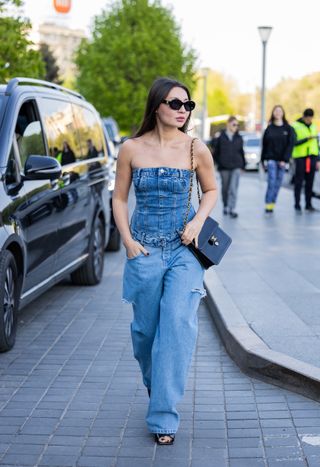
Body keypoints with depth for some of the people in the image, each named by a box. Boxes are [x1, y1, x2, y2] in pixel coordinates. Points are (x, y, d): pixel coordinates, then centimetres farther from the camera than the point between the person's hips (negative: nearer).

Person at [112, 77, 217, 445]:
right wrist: (128, 241, -5)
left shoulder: (196, 150, -3)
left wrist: (198, 221, -6)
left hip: (183, 249, -1)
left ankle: (163, 416, -6)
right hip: (144, 250, 1)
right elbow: (119, 198, 6)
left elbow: (211, 190, 12)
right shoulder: (131, 149, -2)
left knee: (177, 325, -13)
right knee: (145, 327, 9)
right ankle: (152, 380, 43)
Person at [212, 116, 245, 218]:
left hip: (236, 167, 0)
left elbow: (241, 151, 13)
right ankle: (225, 206, 28)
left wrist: (242, 164, 11)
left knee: (233, 188, -10)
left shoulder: (239, 138, 8)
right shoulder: (221, 137, 0)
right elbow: (216, 152, 4)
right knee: (225, 188, 11)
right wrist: (218, 163, -2)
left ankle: (232, 209, -13)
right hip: (224, 167, 0)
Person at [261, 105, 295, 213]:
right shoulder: (269, 128, 5)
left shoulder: (288, 128, 4)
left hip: (282, 160, 1)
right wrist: (263, 160, 3)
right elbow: (264, 145, 7)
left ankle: (272, 203, 12)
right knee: (272, 182, -12)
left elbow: (290, 144, -1)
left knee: (278, 183, 4)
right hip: (271, 159, -1)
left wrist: (285, 159, -10)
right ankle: (268, 204, -12)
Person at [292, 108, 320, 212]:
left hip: (312, 157, 5)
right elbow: (294, 143, -10)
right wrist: (307, 139, -21)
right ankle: (297, 205, 1)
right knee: (299, 182, -4)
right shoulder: (295, 126, -3)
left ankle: (308, 204, 11)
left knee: (309, 183, 5)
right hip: (300, 157, -5)